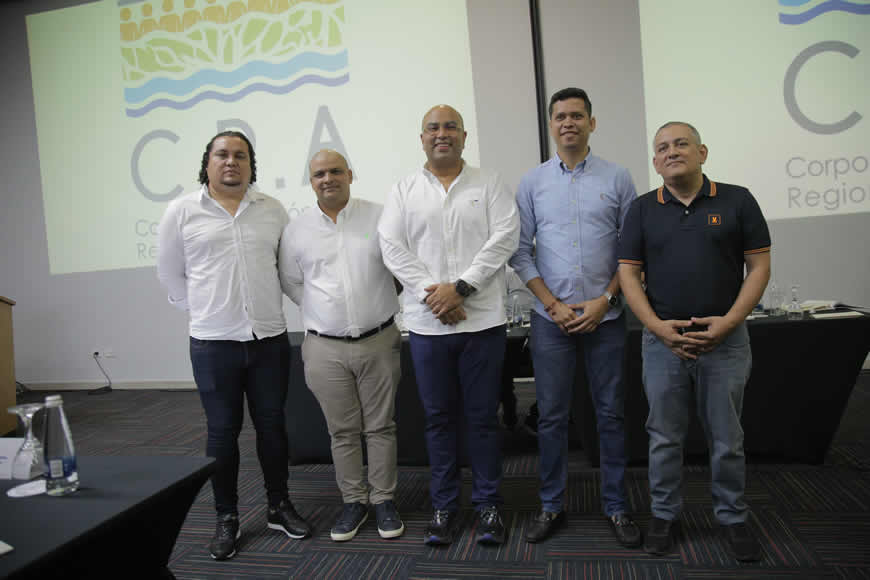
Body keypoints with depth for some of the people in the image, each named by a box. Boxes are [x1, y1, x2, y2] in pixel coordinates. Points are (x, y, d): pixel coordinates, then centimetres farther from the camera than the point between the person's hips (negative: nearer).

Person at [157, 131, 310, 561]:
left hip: (270, 337, 2)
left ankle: (279, 506, 28)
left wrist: (264, 305, 9)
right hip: (213, 343, -1)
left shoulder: (273, 210, 6)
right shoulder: (181, 211, 1)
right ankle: (226, 518, 25)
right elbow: (170, 274, 9)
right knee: (222, 431, 8)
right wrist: (203, 311, 6)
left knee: (272, 425, 11)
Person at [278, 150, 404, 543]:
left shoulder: (379, 217, 0)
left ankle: (384, 500, 24)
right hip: (325, 348, 1)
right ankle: (353, 501, 27)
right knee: (342, 431, 11)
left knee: (380, 426, 8)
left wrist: (377, 310, 3)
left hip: (379, 340, -1)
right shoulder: (297, 230, 5)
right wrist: (324, 311, 6)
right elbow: (290, 282, 15)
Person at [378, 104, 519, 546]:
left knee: (483, 416, 7)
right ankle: (443, 506, 25)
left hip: (483, 321, -1)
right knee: (439, 417, 10)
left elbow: (504, 239, -5)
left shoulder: (489, 184, 7)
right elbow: (392, 247, 0)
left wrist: (460, 286, -14)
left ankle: (488, 504, 23)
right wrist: (431, 293, -11)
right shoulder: (404, 191, 10)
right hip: (427, 323, 1)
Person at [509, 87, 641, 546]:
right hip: (551, 318, 0)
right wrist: (554, 305, -6)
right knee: (551, 415, 7)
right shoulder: (532, 182, 5)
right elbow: (521, 252, 2)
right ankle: (552, 505, 23)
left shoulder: (617, 178, 4)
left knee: (611, 414, 8)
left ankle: (615, 507, 24)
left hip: (605, 316, 0)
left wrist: (604, 300, -8)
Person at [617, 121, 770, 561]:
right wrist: (659, 327, -12)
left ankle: (732, 518, 31)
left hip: (725, 340, 0)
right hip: (662, 340, 1)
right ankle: (664, 515, 27)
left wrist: (729, 321, -13)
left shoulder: (737, 200, 2)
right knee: (664, 437, 11)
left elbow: (759, 266, 0)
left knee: (727, 439, 12)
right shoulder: (643, 209, 4)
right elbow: (628, 274, 0)